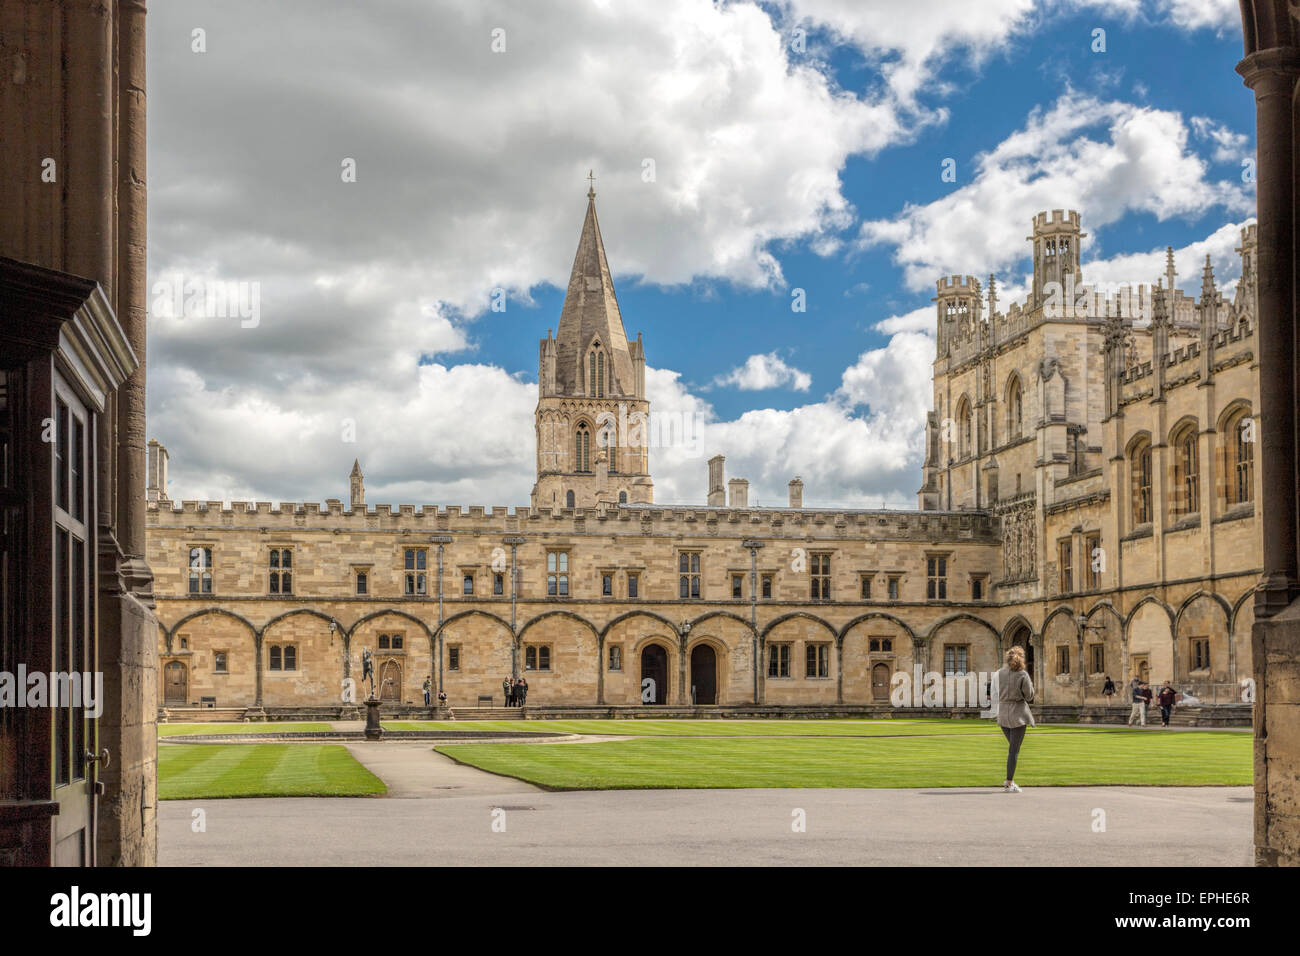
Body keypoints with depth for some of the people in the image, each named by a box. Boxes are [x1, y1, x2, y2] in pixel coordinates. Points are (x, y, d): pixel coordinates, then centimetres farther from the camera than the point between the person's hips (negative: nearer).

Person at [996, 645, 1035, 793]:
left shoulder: (1000, 673, -1)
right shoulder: (1023, 675, -14)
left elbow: (996, 693, 6)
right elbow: (1029, 696, -7)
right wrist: (1030, 684, 9)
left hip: (1002, 714, 5)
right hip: (1018, 714, -5)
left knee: (1013, 748, 21)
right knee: (1014, 750, 1)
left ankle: (1009, 780, 17)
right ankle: (1009, 783, 1)